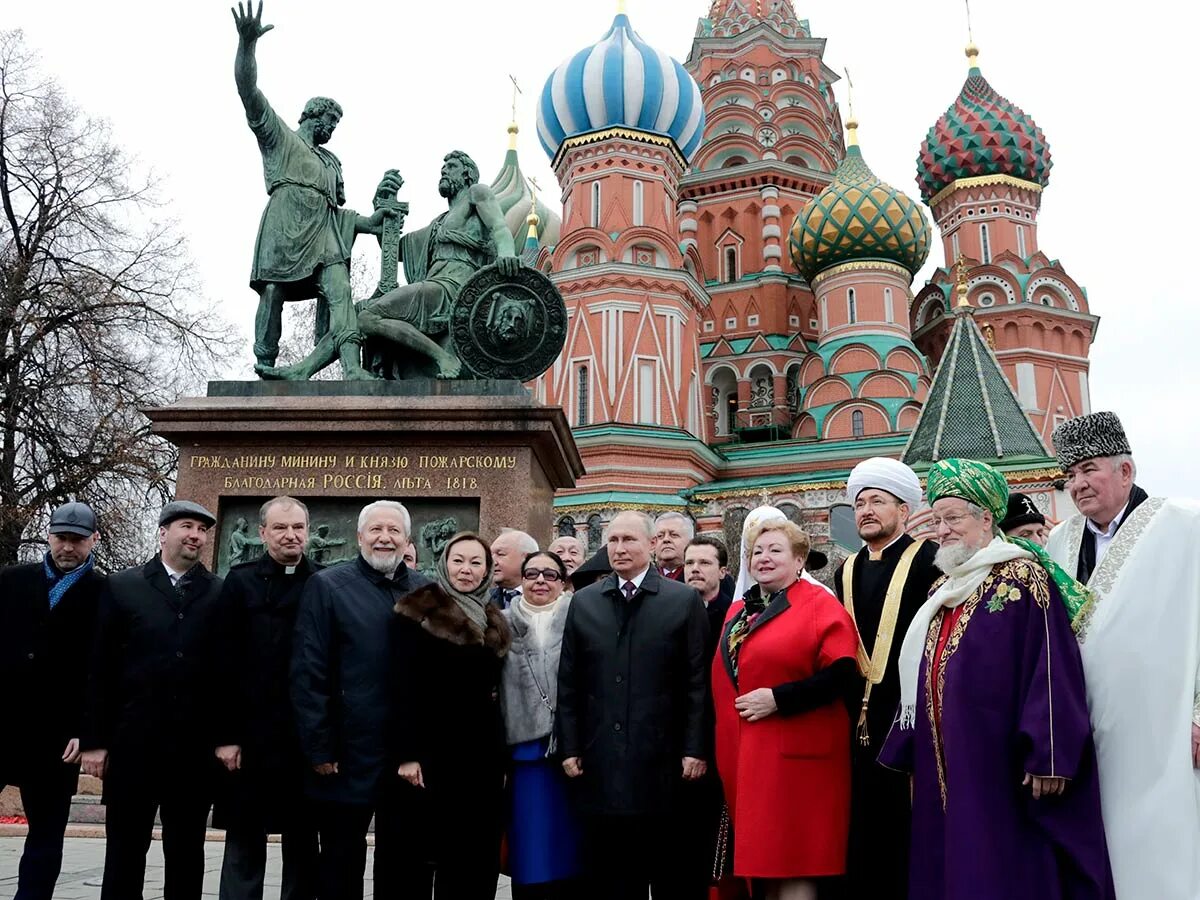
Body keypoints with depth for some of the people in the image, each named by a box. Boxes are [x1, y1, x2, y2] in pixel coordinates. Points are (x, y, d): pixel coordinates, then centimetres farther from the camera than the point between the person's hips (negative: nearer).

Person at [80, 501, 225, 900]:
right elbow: (99, 670, 2)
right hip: (132, 743, 0)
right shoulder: (121, 587, 4)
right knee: (124, 852, 8)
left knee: (186, 855, 10)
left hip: (194, 749, 0)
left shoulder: (221, 594, 3)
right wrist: (94, 739, -1)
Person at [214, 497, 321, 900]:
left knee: (302, 844, 11)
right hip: (251, 736, -1)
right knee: (244, 843, 6)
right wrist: (225, 735, -7)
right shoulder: (241, 582, 2)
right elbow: (224, 664, -2)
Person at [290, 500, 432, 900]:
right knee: (341, 864, 11)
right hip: (349, 754, -3)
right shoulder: (327, 585, -4)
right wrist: (319, 749, -12)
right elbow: (307, 673, -8)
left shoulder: (425, 591, 7)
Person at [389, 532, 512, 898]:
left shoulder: (494, 623, 14)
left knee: (472, 860, 8)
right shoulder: (419, 611, -4)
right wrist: (406, 753, -17)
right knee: (414, 855, 3)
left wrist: (501, 759, 12)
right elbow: (403, 687, -10)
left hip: (480, 756, 5)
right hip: (428, 752, -5)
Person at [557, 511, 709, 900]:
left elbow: (697, 681, -2)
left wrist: (695, 748, -7)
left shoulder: (684, 600, 0)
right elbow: (568, 682, 8)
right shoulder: (583, 602, 8)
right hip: (601, 764, 3)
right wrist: (569, 747, 4)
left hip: (661, 761, -2)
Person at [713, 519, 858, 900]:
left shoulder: (819, 603, -6)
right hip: (744, 753, 7)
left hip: (794, 753, -7)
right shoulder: (738, 611, 15)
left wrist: (778, 699, -20)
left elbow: (841, 673, -16)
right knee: (761, 856, 13)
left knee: (793, 864, -3)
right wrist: (724, 746, 12)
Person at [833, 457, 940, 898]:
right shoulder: (846, 571, 14)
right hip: (861, 721, 6)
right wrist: (854, 707, 7)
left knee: (910, 831, 1)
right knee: (864, 832, 10)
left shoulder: (929, 559, -5)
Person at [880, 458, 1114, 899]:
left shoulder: (1022, 578, -8)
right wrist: (911, 757, 16)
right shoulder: (943, 591, 15)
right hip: (946, 770, 8)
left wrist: (1047, 757, -20)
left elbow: (1050, 668, -15)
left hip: (1001, 769, -7)